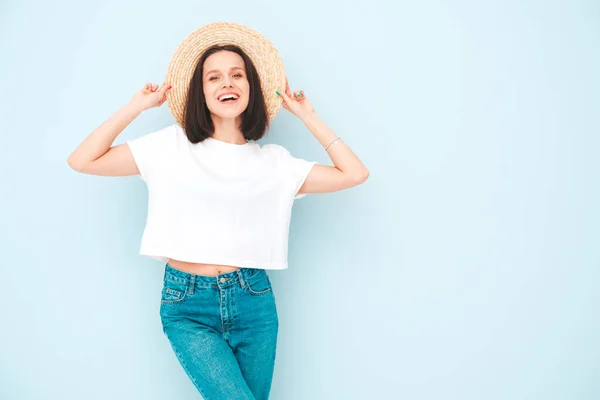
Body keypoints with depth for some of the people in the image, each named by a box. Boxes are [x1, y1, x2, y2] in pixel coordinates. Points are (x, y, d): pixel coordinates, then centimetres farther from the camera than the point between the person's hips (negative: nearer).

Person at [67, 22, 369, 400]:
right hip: (187, 306, -2)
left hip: (253, 301, 3)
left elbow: (355, 173, -1)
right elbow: (83, 161, -2)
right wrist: (138, 105, -1)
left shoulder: (273, 161, 4)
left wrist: (308, 117, 4)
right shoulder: (172, 146, 1)